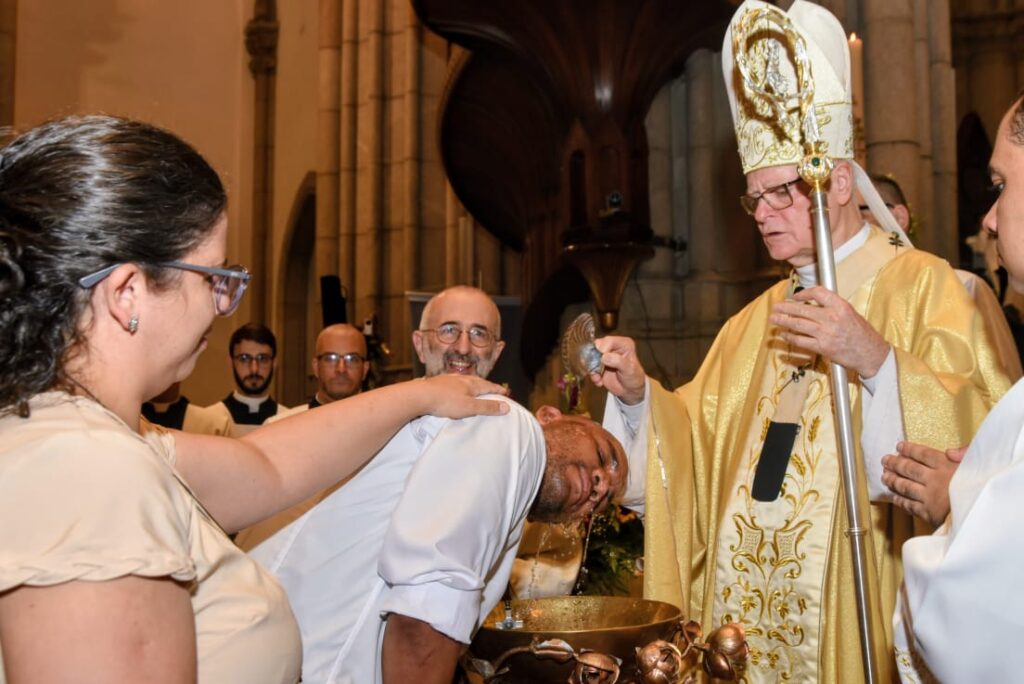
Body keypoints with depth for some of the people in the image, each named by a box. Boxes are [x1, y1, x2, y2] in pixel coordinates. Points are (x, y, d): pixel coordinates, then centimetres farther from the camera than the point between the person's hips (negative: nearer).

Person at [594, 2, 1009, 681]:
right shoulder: (759, 318, 15)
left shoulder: (924, 287, -5)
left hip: (851, 608, -5)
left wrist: (875, 360, -29)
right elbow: (700, 442, 13)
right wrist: (639, 394, -3)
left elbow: (983, 437, -17)